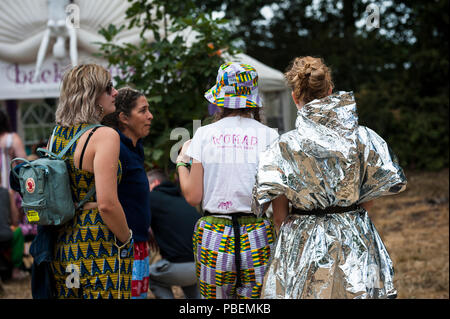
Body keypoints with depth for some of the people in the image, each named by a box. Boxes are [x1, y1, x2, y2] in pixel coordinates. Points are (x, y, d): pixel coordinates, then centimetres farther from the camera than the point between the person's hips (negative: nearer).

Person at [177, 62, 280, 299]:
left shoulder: (205, 134, 0)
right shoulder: (270, 136, -1)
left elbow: (193, 197, 0)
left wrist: (182, 162, 16)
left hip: (214, 235, 0)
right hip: (257, 239, 0)